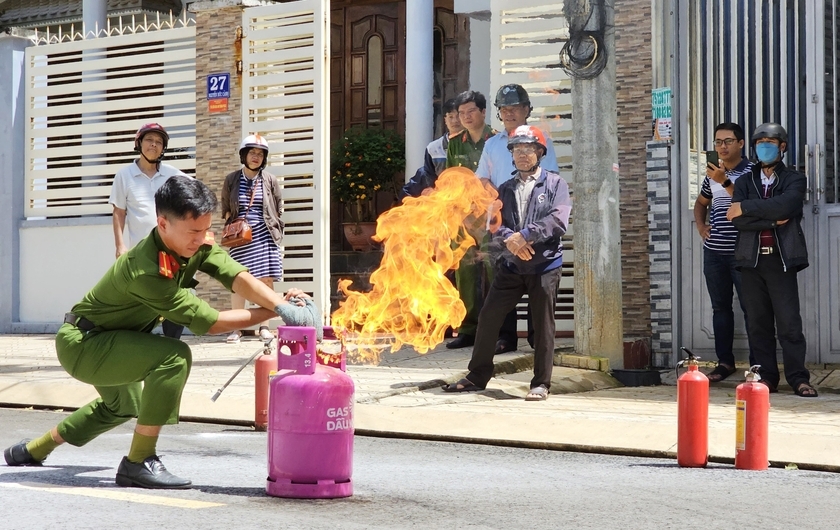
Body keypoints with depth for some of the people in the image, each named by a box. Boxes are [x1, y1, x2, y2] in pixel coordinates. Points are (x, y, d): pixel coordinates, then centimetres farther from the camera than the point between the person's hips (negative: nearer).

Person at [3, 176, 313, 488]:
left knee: (122, 405, 35)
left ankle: (32, 450, 51)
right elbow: (206, 322, -31)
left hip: (102, 340, 10)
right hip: (82, 344, -10)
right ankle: (139, 462, -21)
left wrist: (282, 303, -42)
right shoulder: (145, 271, -36)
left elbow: (237, 277, -25)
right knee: (174, 356, -31)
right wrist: (272, 313, -29)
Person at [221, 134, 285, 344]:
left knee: (266, 281, -2)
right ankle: (236, 328, 2)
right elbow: (225, 209, 14)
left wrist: (276, 232, 3)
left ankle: (264, 326, 4)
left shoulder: (270, 180, 4)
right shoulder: (231, 180, 5)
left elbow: (279, 209, 9)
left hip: (265, 237, 0)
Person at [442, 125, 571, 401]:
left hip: (545, 265, -4)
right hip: (511, 265, 5)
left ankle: (541, 383, 8)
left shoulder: (555, 184, 1)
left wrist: (524, 236, -18)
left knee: (543, 326, -1)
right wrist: (509, 239, -17)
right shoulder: (505, 189, 16)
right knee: (488, 317, 4)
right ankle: (477, 376, 15)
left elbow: (558, 220, -13)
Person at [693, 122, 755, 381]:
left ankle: (757, 363, -1)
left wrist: (725, 181, -28)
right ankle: (725, 361, 16)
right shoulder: (713, 173, 13)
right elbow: (701, 202, 30)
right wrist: (700, 226, 13)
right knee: (720, 307, 10)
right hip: (714, 251, 6)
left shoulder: (751, 172, -6)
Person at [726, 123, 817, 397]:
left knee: (789, 322, -7)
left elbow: (785, 206, -15)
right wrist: (772, 221, -10)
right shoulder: (745, 181, 15)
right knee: (758, 323, 3)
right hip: (751, 259, 3)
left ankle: (798, 378, -5)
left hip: (781, 259, -3)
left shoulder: (794, 179, 7)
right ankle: (766, 377, 8)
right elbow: (737, 220, 0)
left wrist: (745, 207, -8)